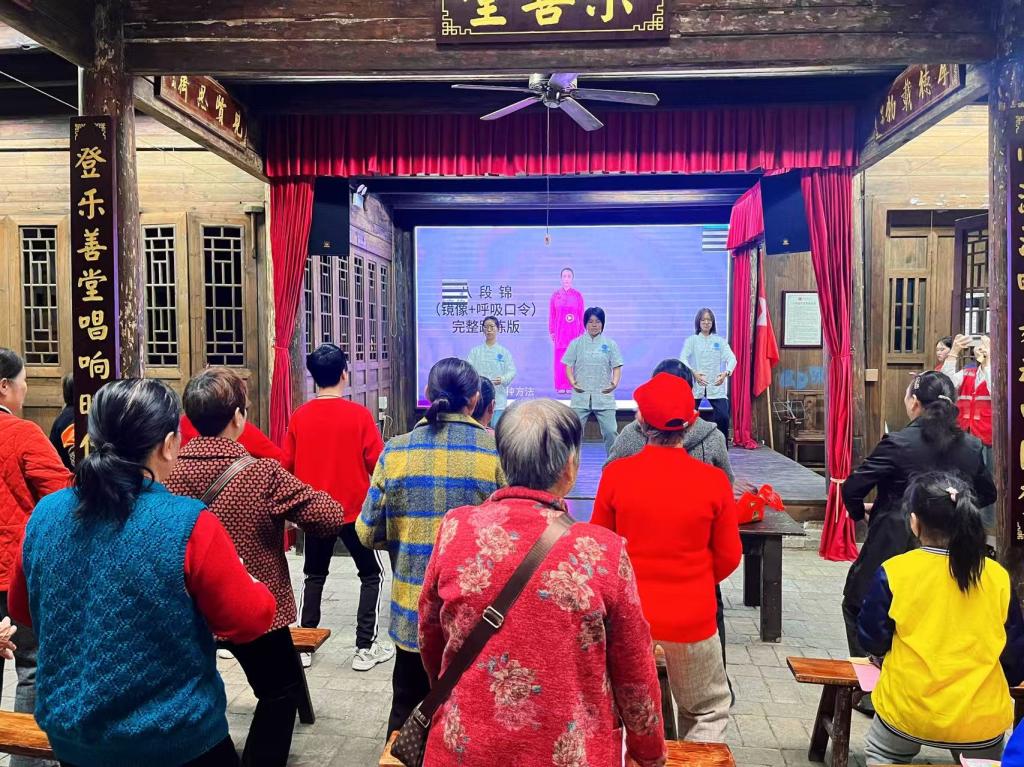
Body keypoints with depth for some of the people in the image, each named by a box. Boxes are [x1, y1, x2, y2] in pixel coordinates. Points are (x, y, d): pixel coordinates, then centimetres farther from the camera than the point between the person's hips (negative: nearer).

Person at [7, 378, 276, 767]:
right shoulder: (188, 525, -24)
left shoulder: (44, 515, -8)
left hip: (70, 735, 4)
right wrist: (255, 589, 4)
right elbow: (250, 621, -15)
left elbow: (21, 608, 9)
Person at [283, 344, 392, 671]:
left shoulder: (299, 416, -4)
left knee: (314, 576, 21)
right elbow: (377, 464, -11)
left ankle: (303, 645, 24)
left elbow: (287, 465, 4)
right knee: (372, 575, 12)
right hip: (354, 510, -3)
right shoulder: (358, 414, -13)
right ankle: (366, 648, 11)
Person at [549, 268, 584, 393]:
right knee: (560, 358, 0)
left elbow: (581, 315, 5)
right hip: (560, 330, 0)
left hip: (574, 330, 0)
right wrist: (551, 332, 2)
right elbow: (551, 315, 6)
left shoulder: (578, 295, 3)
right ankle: (560, 386, 6)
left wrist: (581, 332, 1)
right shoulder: (555, 295, 4)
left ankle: (570, 385, 7)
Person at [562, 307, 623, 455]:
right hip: (581, 395, 0)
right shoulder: (576, 343, 6)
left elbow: (617, 367, 3)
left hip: (604, 396, 0)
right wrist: (573, 382, -13)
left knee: (610, 431, -3)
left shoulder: (610, 344, 5)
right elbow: (568, 366, 5)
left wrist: (615, 383, -16)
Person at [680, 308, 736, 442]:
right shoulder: (691, 340, 6)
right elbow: (683, 359, -8)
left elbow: (731, 358, -2)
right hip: (695, 384, -1)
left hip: (716, 385, 1)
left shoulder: (720, 341, 10)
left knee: (723, 417, -12)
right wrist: (693, 373, -28)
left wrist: (726, 373, -24)